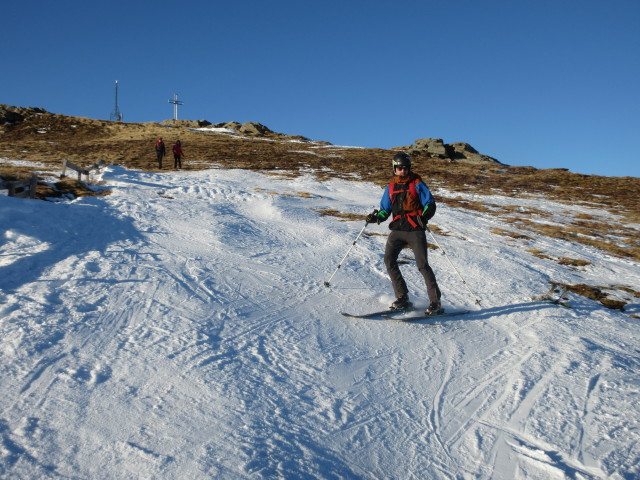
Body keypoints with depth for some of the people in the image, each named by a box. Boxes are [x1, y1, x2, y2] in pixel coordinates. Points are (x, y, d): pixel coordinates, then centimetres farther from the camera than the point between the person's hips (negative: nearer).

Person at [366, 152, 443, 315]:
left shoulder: (417, 184, 2)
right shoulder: (391, 187, 15)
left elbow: (430, 204, -2)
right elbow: (385, 209, 17)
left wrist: (424, 216, -22)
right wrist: (376, 217, -4)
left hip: (415, 230, -4)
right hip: (397, 230, 4)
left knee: (422, 265, -9)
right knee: (389, 260, -11)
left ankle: (435, 303, -2)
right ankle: (402, 298, -1)